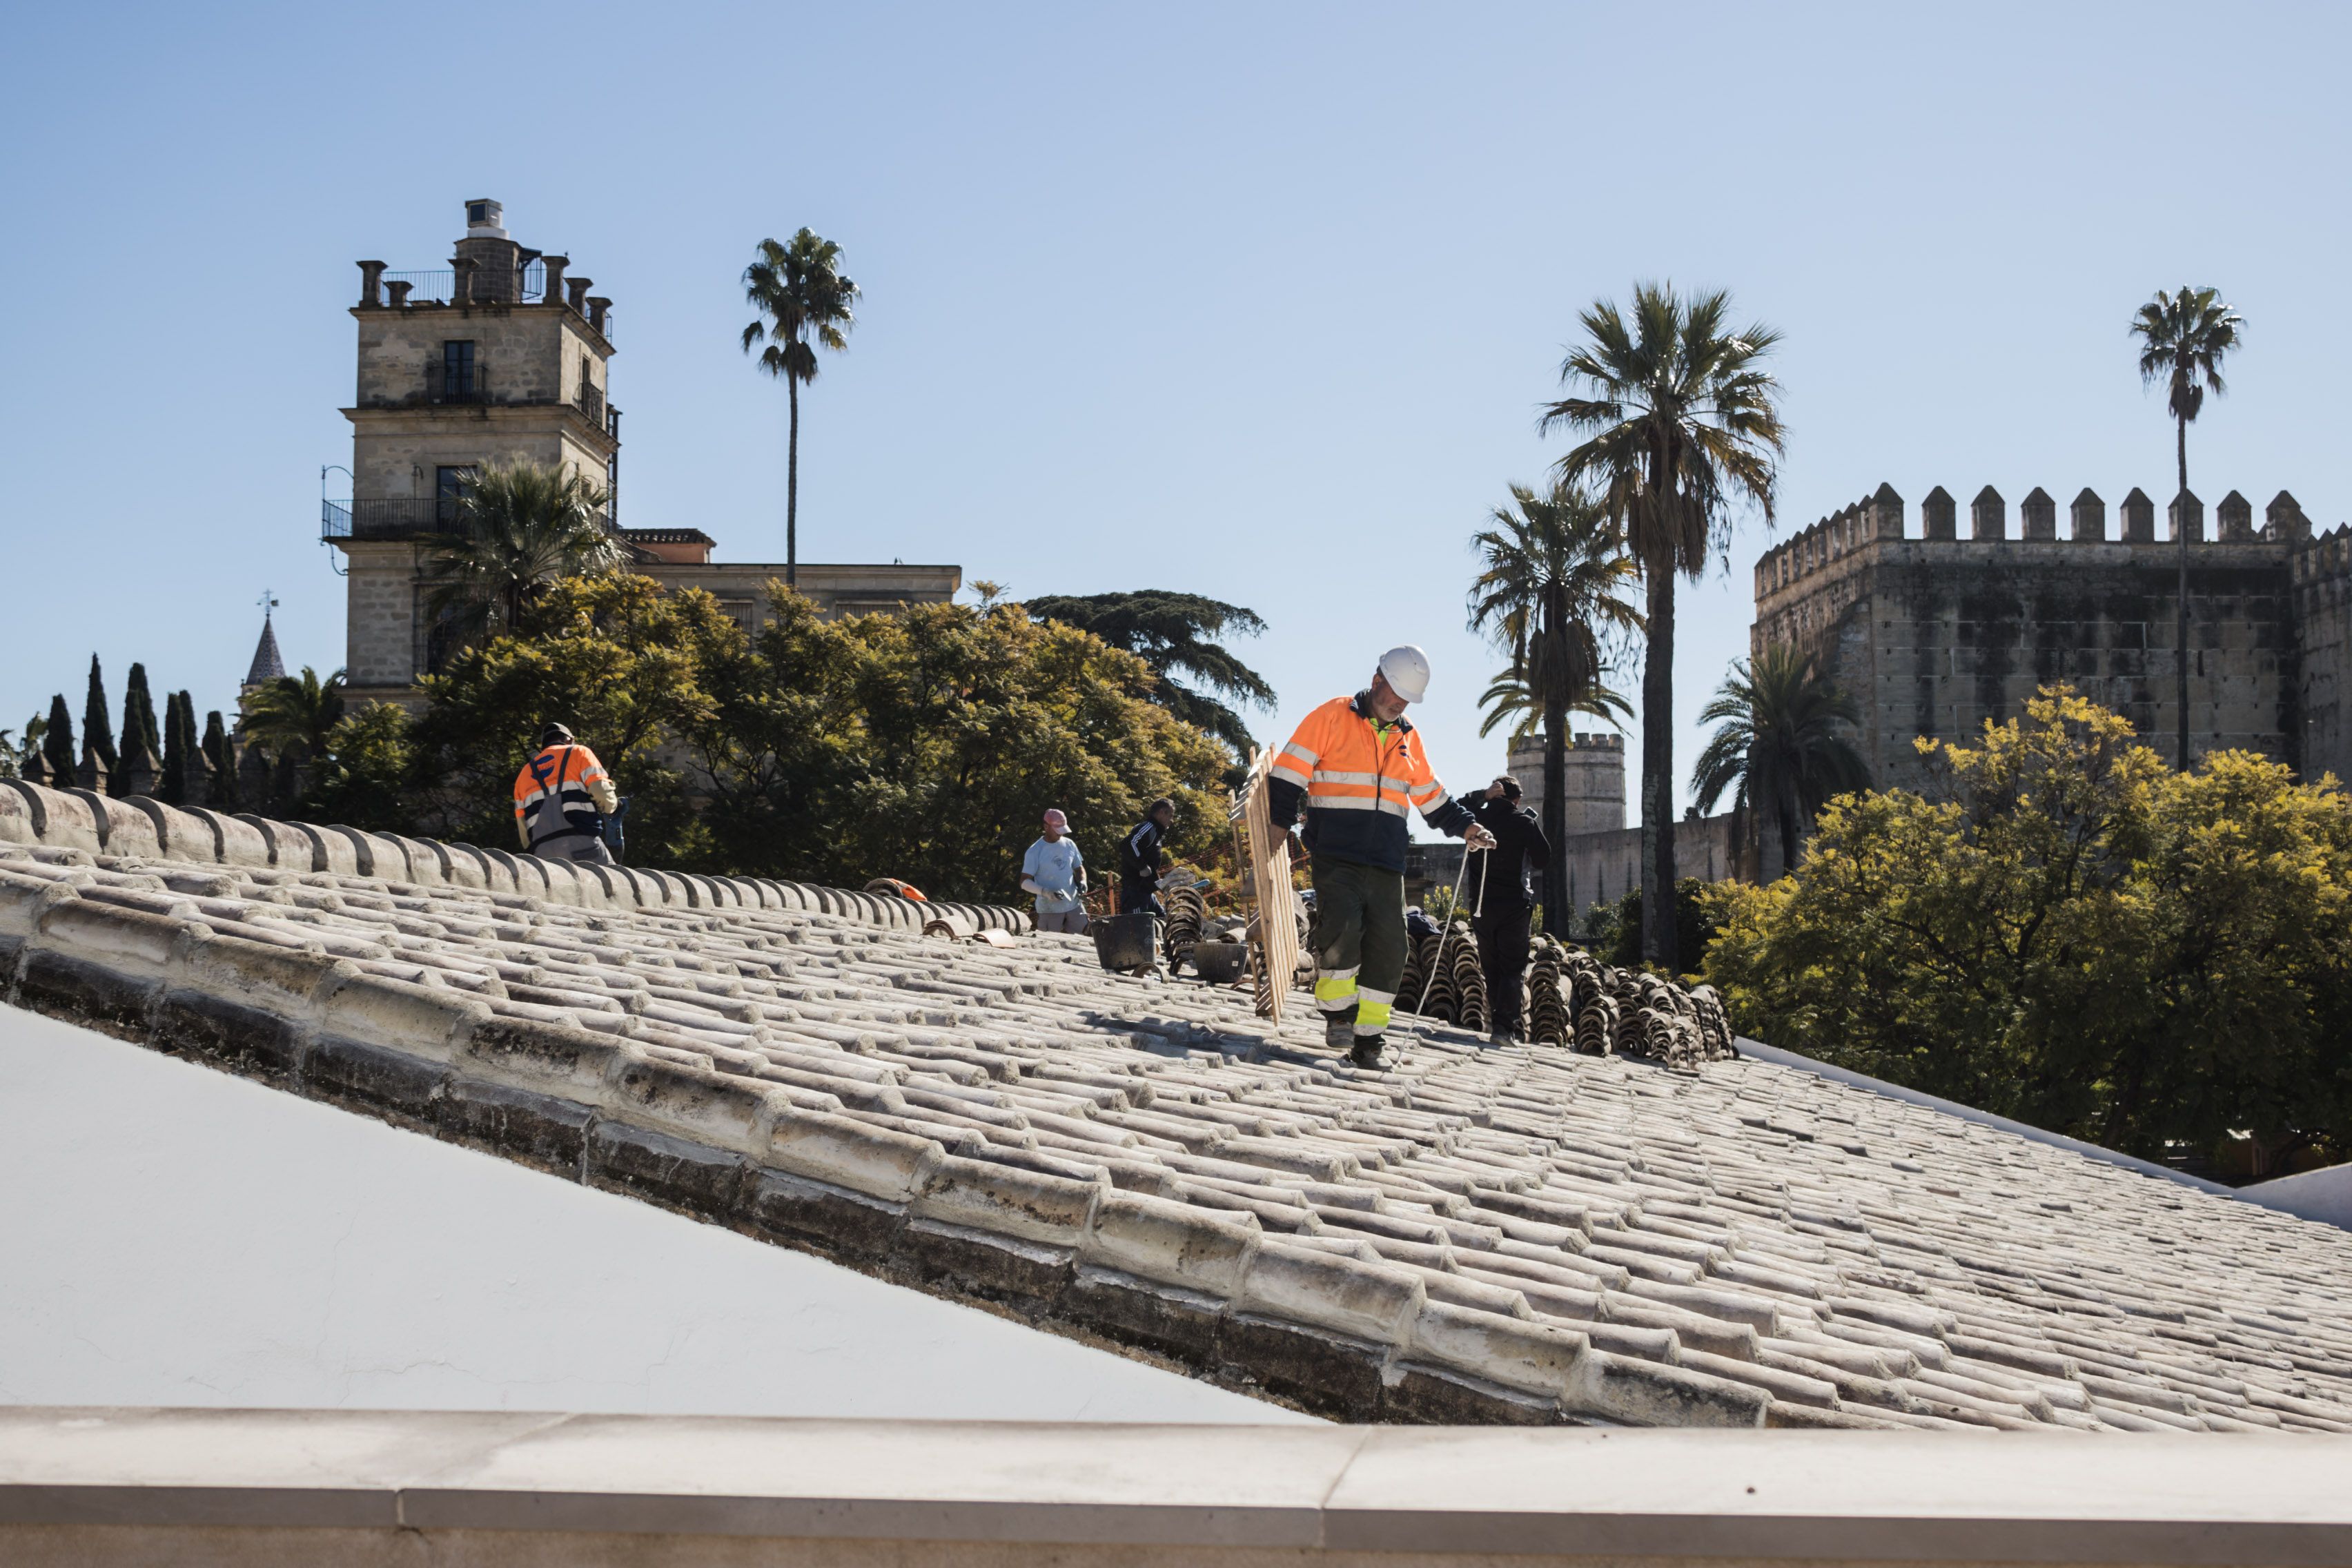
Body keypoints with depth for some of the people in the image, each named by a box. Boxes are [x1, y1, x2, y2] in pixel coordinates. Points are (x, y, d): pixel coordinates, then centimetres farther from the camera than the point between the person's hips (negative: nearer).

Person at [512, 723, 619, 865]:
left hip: (544, 853, 4)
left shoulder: (525, 773, 27)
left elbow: (522, 826, 20)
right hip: (582, 842, -4)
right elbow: (600, 791, -2)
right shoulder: (578, 752, 14)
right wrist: (613, 804, 18)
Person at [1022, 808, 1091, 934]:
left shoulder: (1069, 845, 7)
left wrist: (1082, 882, -4)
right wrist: (1047, 893, -24)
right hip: (1049, 909, -5)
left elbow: (1079, 868, 19)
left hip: (1074, 905, 5)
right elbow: (1025, 882, -9)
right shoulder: (1035, 851, -8)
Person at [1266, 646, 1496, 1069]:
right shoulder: (1332, 717, 1)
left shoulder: (1408, 738, 18)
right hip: (1335, 856, -5)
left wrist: (1465, 826, 12)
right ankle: (1338, 1013, -3)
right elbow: (1288, 775, -2)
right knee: (1342, 928, -23)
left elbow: (1432, 798, 27)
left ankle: (1366, 1040, 4)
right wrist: (1278, 827, -10)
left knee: (1388, 951, -3)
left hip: (1387, 864, 5)